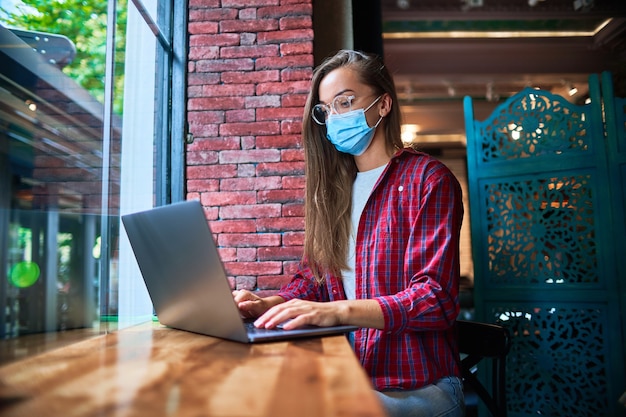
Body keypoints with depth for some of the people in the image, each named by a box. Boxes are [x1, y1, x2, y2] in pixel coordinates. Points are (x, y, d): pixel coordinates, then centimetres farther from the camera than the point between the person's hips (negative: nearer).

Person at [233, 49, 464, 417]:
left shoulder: (428, 180, -7)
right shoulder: (332, 187, 12)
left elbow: (436, 299, -16)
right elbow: (313, 276, 13)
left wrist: (339, 311, -31)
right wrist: (271, 304, -9)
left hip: (417, 387, -4)